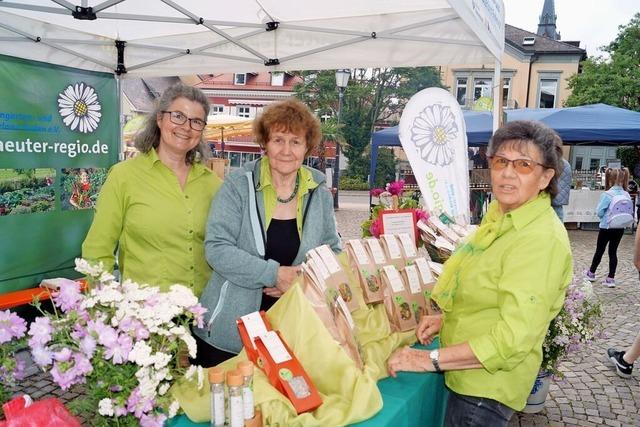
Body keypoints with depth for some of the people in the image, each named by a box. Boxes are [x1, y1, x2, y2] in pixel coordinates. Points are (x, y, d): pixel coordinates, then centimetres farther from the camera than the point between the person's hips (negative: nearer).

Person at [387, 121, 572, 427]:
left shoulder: (541, 239, -25)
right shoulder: (499, 215, 4)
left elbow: (513, 338, -29)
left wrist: (430, 360, -25)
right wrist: (445, 318, 3)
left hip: (488, 383, -8)